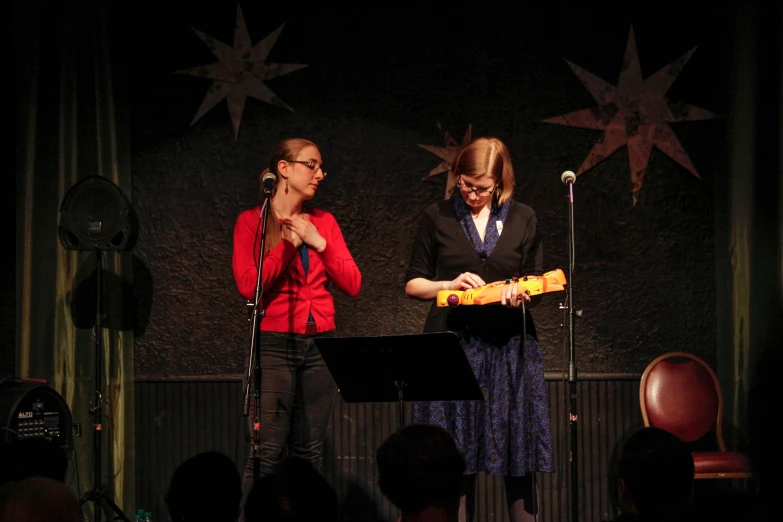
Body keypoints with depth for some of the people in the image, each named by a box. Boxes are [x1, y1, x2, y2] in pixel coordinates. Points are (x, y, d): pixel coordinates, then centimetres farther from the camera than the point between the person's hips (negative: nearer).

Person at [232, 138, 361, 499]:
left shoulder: (324, 223, 13)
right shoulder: (252, 221, 2)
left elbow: (352, 285, 6)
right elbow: (249, 286, -11)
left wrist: (319, 243, -5)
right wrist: (288, 244, -11)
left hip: (319, 345, 4)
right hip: (274, 345, -4)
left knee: (309, 454, 3)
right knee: (266, 453, -11)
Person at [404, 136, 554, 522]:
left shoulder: (523, 219, 8)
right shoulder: (437, 218, 5)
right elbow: (413, 284, 8)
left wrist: (522, 296, -13)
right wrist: (450, 284, -11)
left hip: (509, 346, 1)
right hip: (452, 344, -1)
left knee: (517, 448, -1)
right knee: (453, 455, 0)